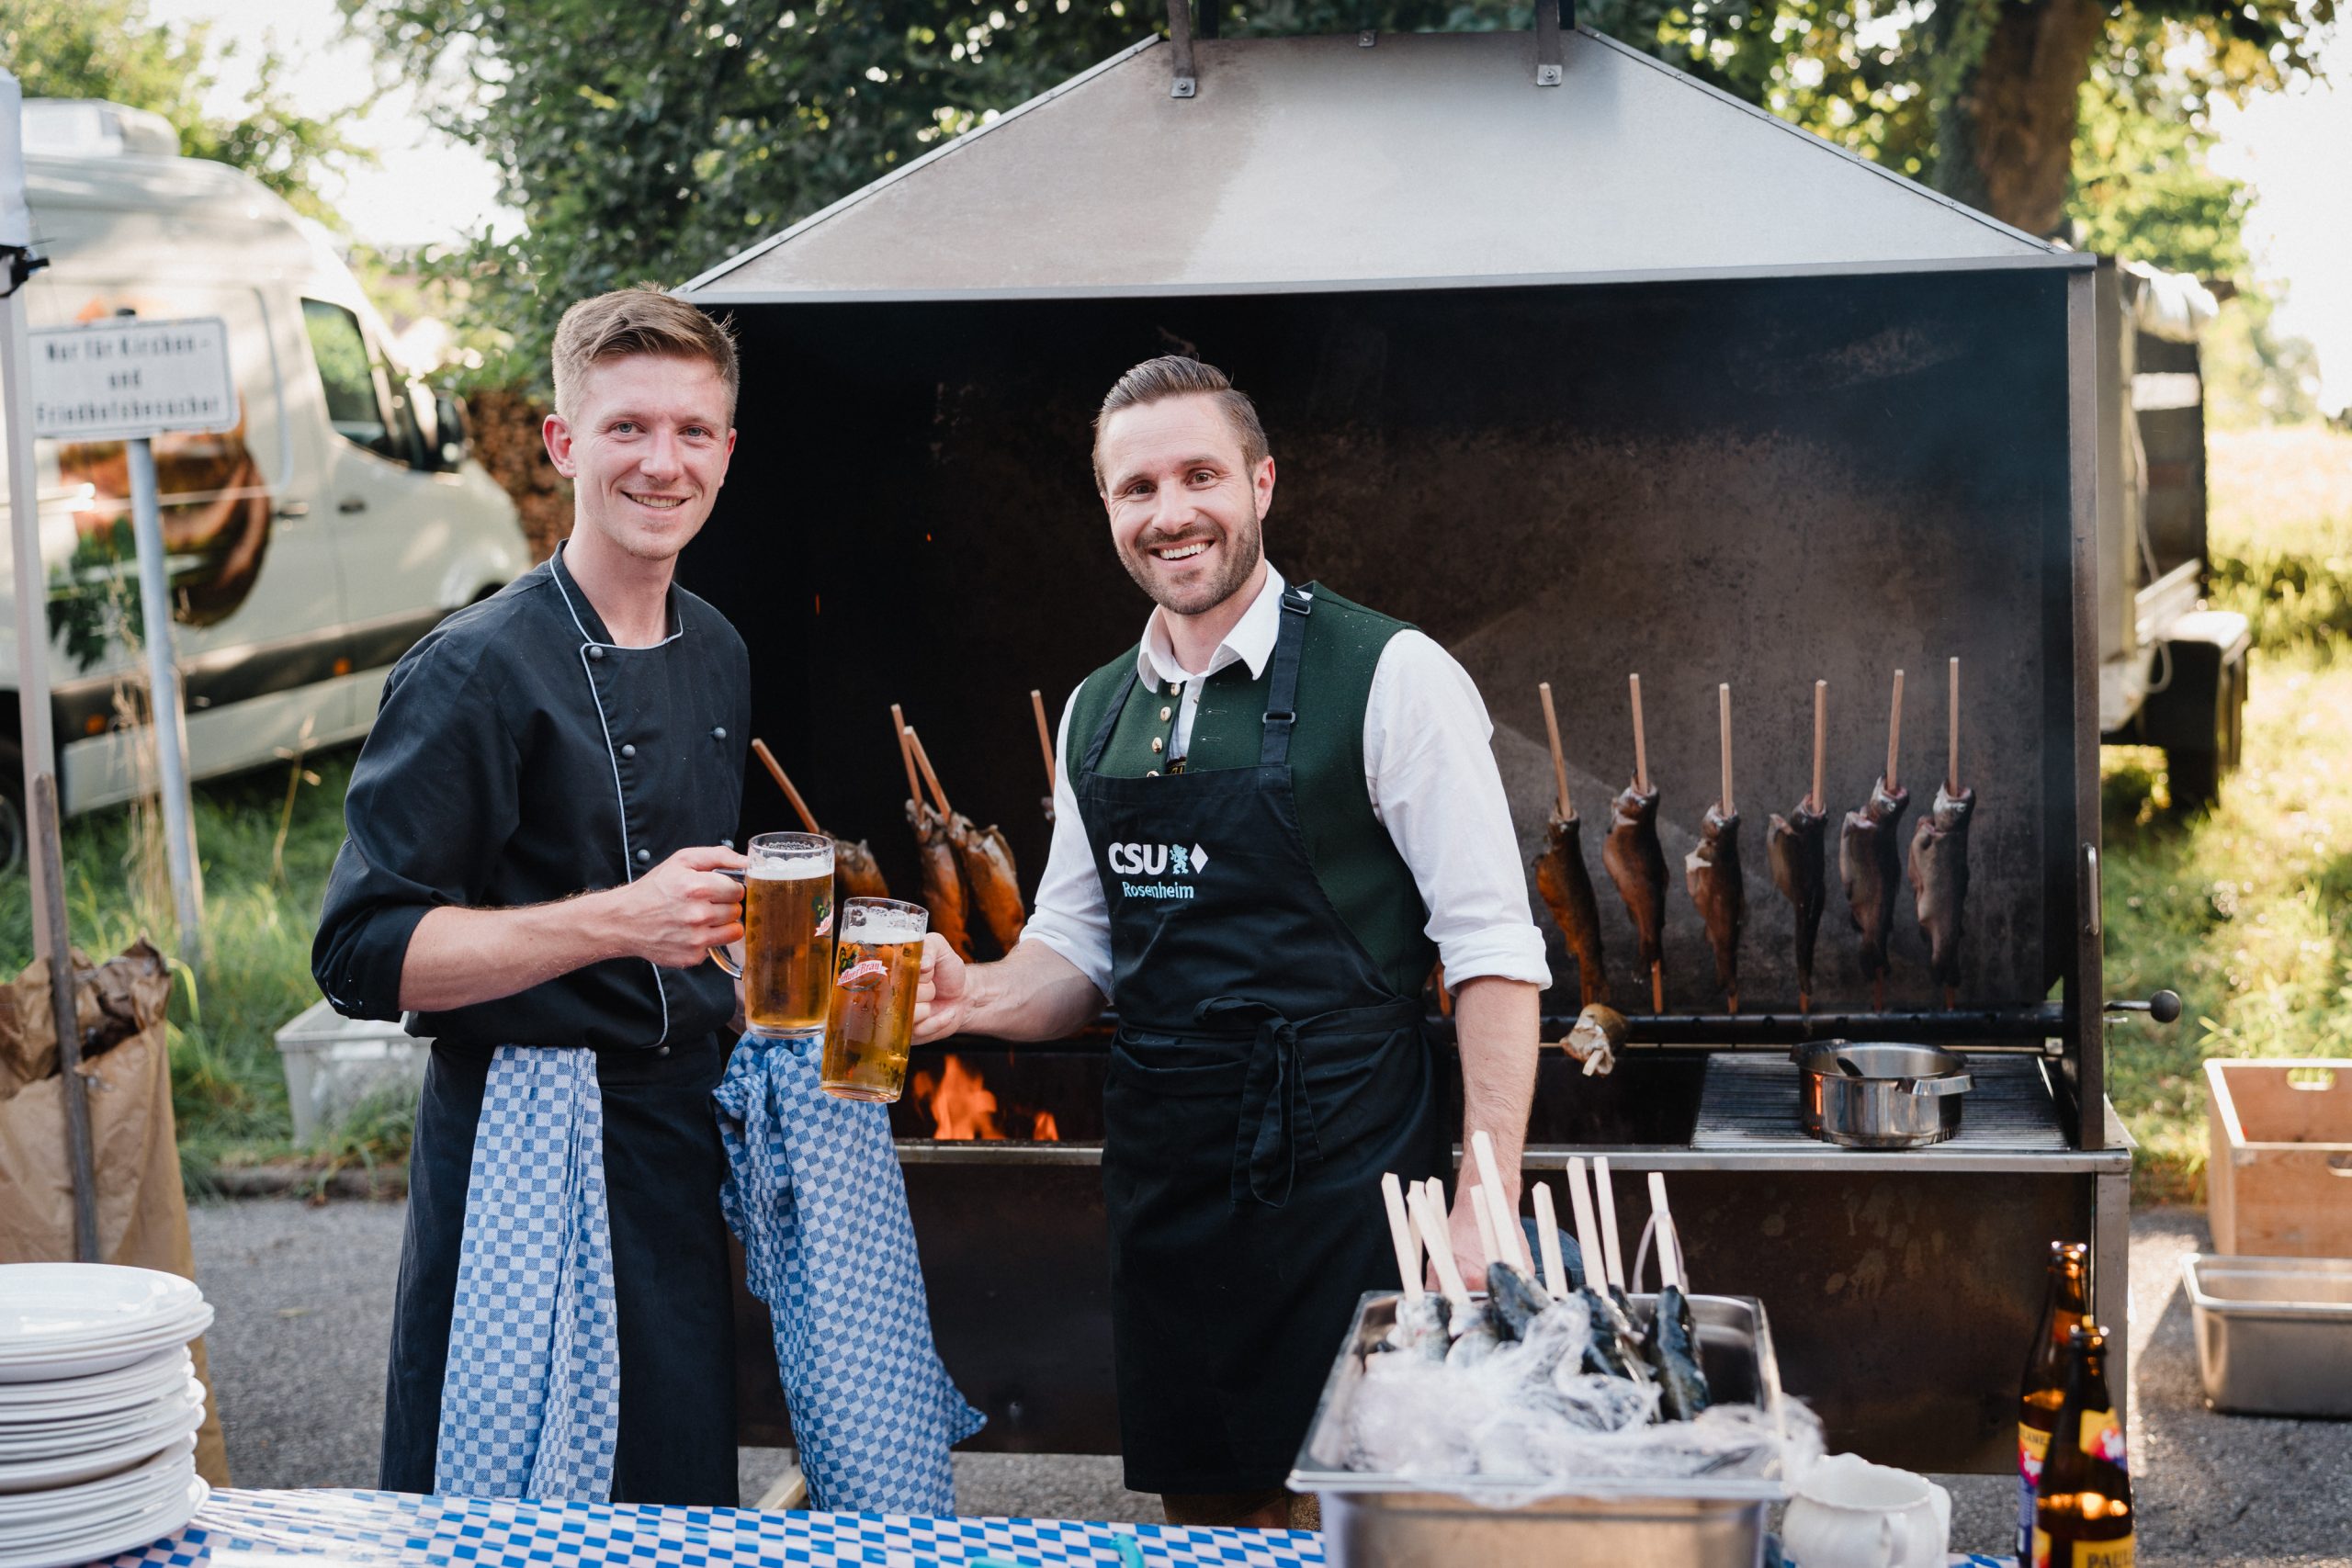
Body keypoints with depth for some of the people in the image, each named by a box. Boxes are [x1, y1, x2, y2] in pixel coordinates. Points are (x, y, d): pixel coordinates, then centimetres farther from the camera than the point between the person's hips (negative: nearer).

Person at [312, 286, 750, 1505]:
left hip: (682, 1124, 7)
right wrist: (615, 922, -25)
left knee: (685, 1498, 13)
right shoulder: (476, 670, -13)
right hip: (524, 1140, -7)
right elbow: (362, 955, -19)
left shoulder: (717, 656, 11)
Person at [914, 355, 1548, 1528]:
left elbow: (1492, 949, -11)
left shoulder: (1389, 677, -9)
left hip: (1340, 1197, -6)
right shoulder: (1096, 712, 10)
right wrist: (975, 995, -5)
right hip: (1160, 1192, 6)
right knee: (1203, 1516, 14)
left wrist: (1488, 1207, -17)